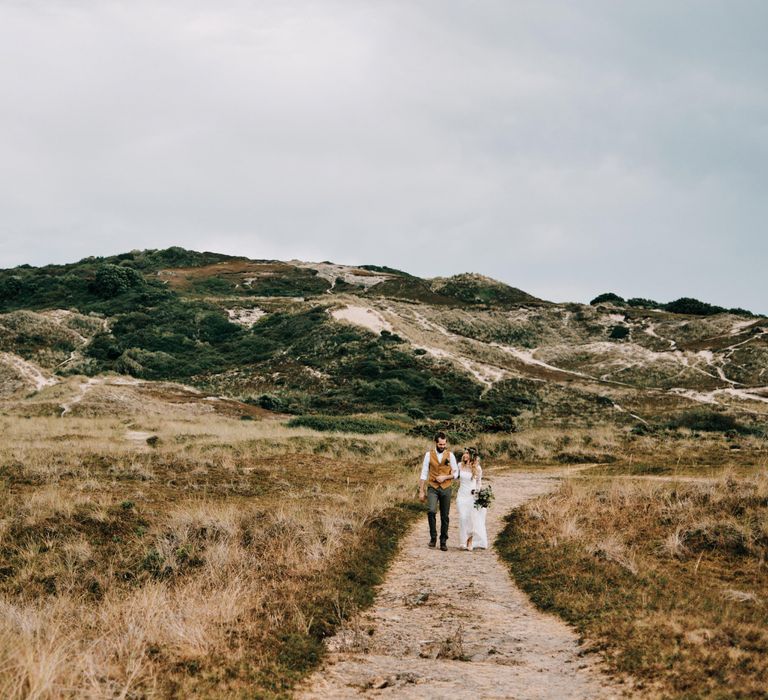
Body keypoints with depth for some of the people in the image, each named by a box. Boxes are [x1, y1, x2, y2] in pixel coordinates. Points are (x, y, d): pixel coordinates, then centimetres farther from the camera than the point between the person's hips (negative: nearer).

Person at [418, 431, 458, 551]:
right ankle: (433, 537, -8)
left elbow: (455, 473, 6)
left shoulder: (450, 455, 2)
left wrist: (444, 477, -13)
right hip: (432, 488, -1)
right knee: (431, 511, -23)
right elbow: (424, 473, 2)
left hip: (446, 488, 1)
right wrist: (421, 491, -2)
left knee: (445, 516, 5)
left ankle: (443, 542, 16)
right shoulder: (429, 455, 0)